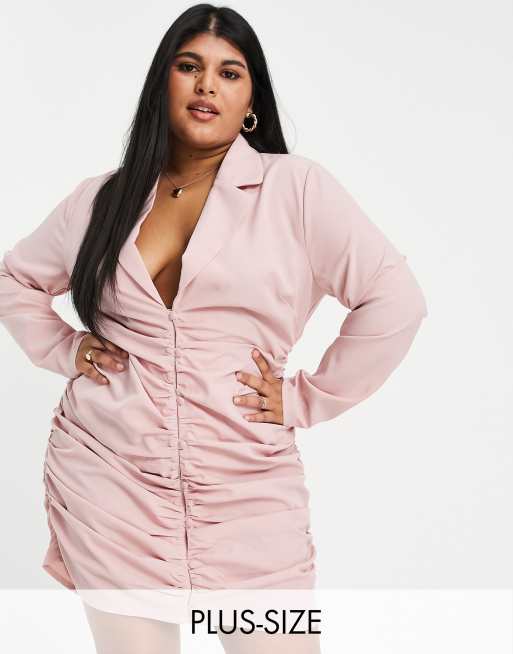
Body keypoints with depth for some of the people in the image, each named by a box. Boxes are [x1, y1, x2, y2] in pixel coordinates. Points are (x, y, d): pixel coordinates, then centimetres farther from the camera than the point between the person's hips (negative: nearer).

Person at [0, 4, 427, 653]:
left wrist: (305, 400, -6)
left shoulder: (296, 186, -3)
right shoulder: (105, 197, 8)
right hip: (107, 478, 2)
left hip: (246, 490, -2)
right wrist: (61, 351, 8)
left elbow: (394, 301, -8)